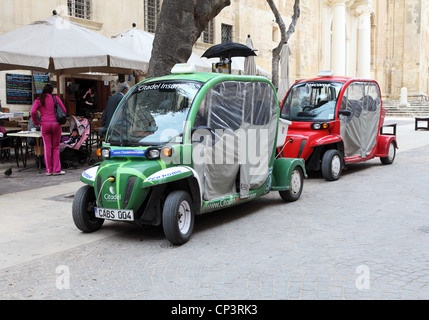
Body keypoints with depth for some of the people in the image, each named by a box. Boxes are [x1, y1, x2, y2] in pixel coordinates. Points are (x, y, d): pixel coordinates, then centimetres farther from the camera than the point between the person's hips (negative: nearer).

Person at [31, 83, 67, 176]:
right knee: (56, 147, 6)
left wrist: (36, 122, 6)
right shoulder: (55, 98, 6)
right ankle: (56, 169, 3)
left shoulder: (38, 100, 6)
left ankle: (49, 170, 8)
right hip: (56, 124, 0)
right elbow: (64, 110, 4)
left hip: (45, 124, 0)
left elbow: (33, 112, -7)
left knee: (47, 147, 5)